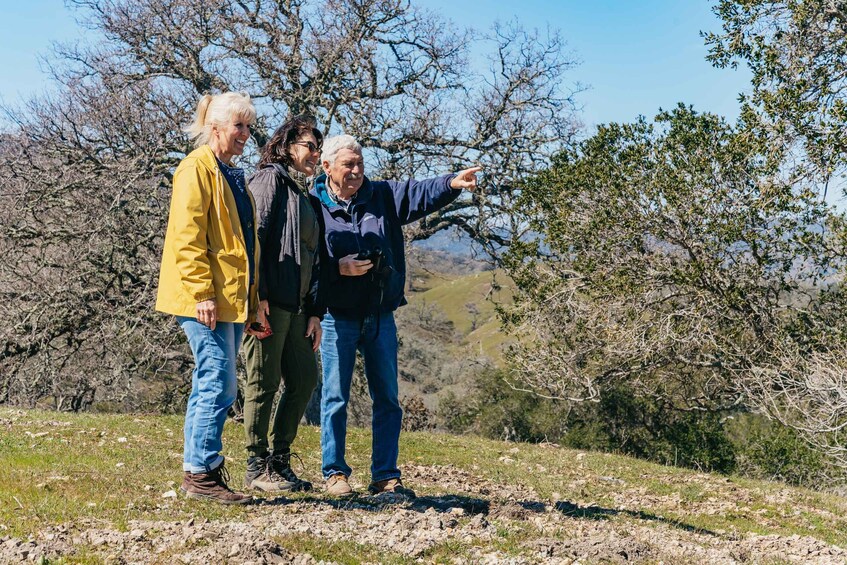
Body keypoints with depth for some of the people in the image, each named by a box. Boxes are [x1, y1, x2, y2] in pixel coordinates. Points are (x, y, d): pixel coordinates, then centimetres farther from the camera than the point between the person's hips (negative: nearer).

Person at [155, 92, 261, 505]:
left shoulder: (232, 174, 20)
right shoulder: (197, 168, -8)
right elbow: (187, 237, -16)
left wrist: (251, 297, 19)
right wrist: (201, 293, -21)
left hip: (230, 297, 9)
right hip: (207, 298, -9)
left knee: (211, 386, 11)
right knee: (219, 384, -9)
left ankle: (200, 472, 17)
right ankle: (201, 474, -1)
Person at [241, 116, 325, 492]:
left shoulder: (305, 197, 25)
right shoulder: (270, 179, -1)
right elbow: (253, 236, -13)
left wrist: (315, 312, 14)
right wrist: (257, 295, -21)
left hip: (295, 306, 9)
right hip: (269, 302, -9)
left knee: (305, 379, 10)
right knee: (264, 382, -3)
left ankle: (279, 461, 19)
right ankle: (257, 469, 6)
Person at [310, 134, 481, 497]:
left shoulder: (383, 195, 6)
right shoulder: (314, 206, -3)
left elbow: (421, 193, -10)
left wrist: (452, 184, -27)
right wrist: (338, 268, -19)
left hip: (381, 316, 4)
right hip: (338, 317, -4)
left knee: (387, 399, 7)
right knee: (335, 398, 2)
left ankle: (385, 476, 16)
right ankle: (334, 473, 14)